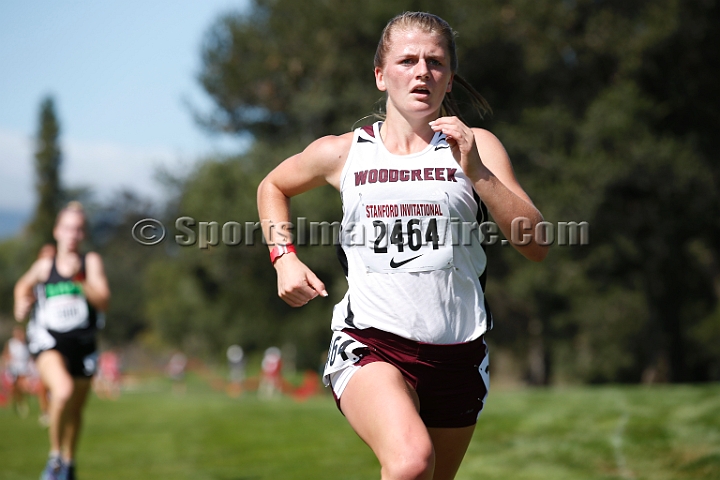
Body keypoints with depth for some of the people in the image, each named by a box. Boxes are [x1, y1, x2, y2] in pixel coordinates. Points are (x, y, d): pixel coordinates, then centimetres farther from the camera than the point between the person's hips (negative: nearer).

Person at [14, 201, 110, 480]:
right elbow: (23, 286, 26)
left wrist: (80, 279, -24)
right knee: (63, 390, -29)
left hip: (81, 344, 2)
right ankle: (54, 456, -10)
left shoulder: (91, 262, 1)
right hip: (48, 341, -2)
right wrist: (22, 305, 6)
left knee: (75, 409, 14)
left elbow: (103, 302, -11)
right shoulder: (44, 266, 4)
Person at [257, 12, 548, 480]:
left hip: (457, 354, 2)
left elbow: (536, 245, -7)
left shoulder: (477, 147, 4)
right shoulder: (343, 153, 6)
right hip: (370, 345, -2)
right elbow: (273, 186, 27)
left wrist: (477, 172, -17)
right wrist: (284, 257, 10)